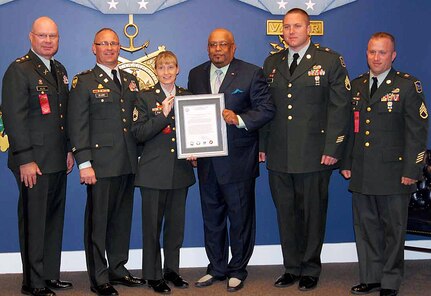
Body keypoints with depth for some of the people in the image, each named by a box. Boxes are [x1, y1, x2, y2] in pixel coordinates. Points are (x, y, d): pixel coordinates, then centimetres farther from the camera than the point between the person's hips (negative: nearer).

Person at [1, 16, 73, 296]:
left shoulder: (59, 70, 15)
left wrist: (69, 150, 14)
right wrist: (25, 160, -18)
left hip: (58, 161, 8)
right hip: (34, 162, -8)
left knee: (54, 219, 13)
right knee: (34, 222, 2)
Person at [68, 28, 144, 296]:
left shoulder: (130, 80, 15)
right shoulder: (84, 82, -1)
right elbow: (78, 126, -7)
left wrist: (138, 157, 10)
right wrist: (84, 163, -13)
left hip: (128, 163, 5)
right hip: (101, 163, -5)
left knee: (122, 219, 13)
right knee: (98, 220, 2)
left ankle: (118, 268, 26)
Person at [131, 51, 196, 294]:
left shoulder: (187, 97, 10)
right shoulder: (146, 98, -1)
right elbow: (139, 133, -11)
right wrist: (163, 114, -19)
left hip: (181, 171, 3)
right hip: (154, 171, -3)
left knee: (176, 223, 11)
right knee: (152, 224, 3)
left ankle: (172, 270, 25)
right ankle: (153, 274, 14)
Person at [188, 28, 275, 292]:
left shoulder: (252, 73, -4)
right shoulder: (196, 75, 11)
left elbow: (267, 109, -8)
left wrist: (238, 119, -23)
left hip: (238, 159, -4)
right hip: (207, 159, 5)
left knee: (240, 217, 5)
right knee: (211, 216, 14)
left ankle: (238, 270, 21)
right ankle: (217, 268, 28)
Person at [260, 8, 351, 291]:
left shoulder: (330, 60, -1)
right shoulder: (272, 63, 12)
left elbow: (340, 107, -5)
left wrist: (333, 148, -11)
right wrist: (262, 145, 8)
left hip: (314, 156, -4)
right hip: (278, 156, 4)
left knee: (313, 213, 7)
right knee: (286, 214, 10)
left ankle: (310, 270, 21)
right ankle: (292, 268, 24)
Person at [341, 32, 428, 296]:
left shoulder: (408, 86, -4)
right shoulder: (356, 85, 11)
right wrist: (346, 163, 9)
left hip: (393, 173, -4)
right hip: (361, 173, 5)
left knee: (394, 228, 6)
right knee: (366, 226, 12)